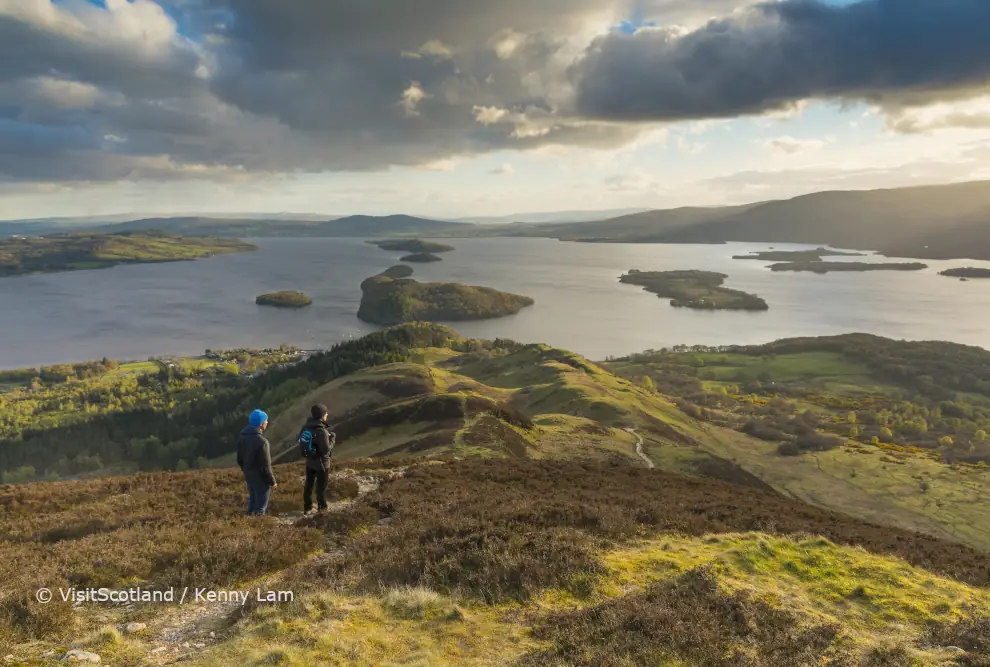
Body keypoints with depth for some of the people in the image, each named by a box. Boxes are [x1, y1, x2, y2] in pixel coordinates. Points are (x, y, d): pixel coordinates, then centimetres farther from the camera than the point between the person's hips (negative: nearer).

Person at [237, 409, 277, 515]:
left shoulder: (242, 436, -4)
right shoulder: (262, 441, -29)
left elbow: (240, 459, 8)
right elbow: (265, 466, -23)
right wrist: (272, 481, -10)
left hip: (248, 475, 8)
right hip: (260, 478, -8)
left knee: (252, 499, 25)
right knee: (261, 503, 9)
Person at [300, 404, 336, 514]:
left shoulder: (307, 427, -7)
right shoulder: (322, 431, -30)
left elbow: (301, 440, 7)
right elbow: (326, 449, -26)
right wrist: (332, 438, -11)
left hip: (309, 461, 6)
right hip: (321, 463, -6)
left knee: (309, 484, 19)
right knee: (321, 486, 13)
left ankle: (307, 507, 31)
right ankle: (322, 507, 29)